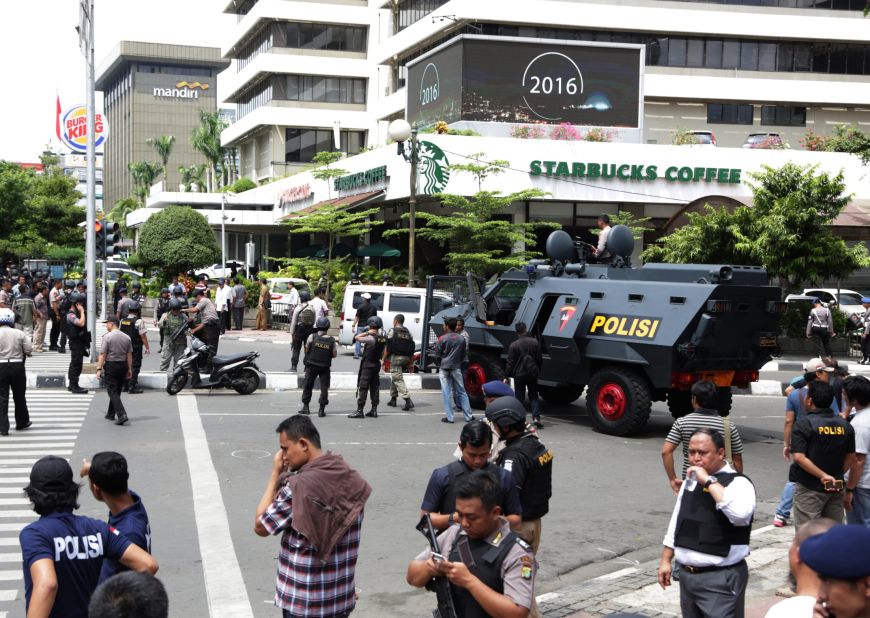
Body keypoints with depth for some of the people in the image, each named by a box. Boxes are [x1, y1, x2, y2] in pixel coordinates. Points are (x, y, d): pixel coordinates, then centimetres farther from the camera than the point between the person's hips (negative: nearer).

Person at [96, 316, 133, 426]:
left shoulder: (107, 337, -11)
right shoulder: (126, 337, 5)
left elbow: (103, 354, -13)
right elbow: (129, 355, 5)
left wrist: (99, 368, -10)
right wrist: (129, 369, 10)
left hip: (111, 365, -6)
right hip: (122, 365, 6)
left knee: (113, 392, -4)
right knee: (117, 391, 17)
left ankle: (122, 415, -18)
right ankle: (111, 414, 29)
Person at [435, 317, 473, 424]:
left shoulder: (442, 339, -8)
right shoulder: (461, 339, 2)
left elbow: (437, 353, -2)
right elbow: (463, 354, 10)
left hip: (444, 368, -3)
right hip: (456, 368, 3)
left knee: (447, 393, 1)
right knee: (462, 392, 10)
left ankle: (449, 417, 0)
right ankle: (468, 416, 12)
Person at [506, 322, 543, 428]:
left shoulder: (513, 345, -11)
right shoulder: (534, 342, -3)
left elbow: (510, 363, -8)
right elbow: (539, 359, 4)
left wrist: (507, 375, 2)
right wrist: (538, 370, 18)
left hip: (519, 374, -2)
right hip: (532, 373, 2)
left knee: (519, 397, 7)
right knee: (533, 396, 11)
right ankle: (536, 417, -3)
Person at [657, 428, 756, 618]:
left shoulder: (738, 483, -14)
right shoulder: (690, 481, 10)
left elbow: (741, 514, -34)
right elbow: (677, 522, 19)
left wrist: (709, 481, -27)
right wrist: (665, 560, 16)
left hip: (721, 578, -7)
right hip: (686, 574, 8)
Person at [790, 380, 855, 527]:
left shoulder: (804, 423, -14)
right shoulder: (844, 424, 4)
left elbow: (799, 457, -21)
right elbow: (851, 457, 10)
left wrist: (823, 476, -17)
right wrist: (837, 474, 13)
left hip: (810, 488, -6)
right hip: (836, 488, 6)